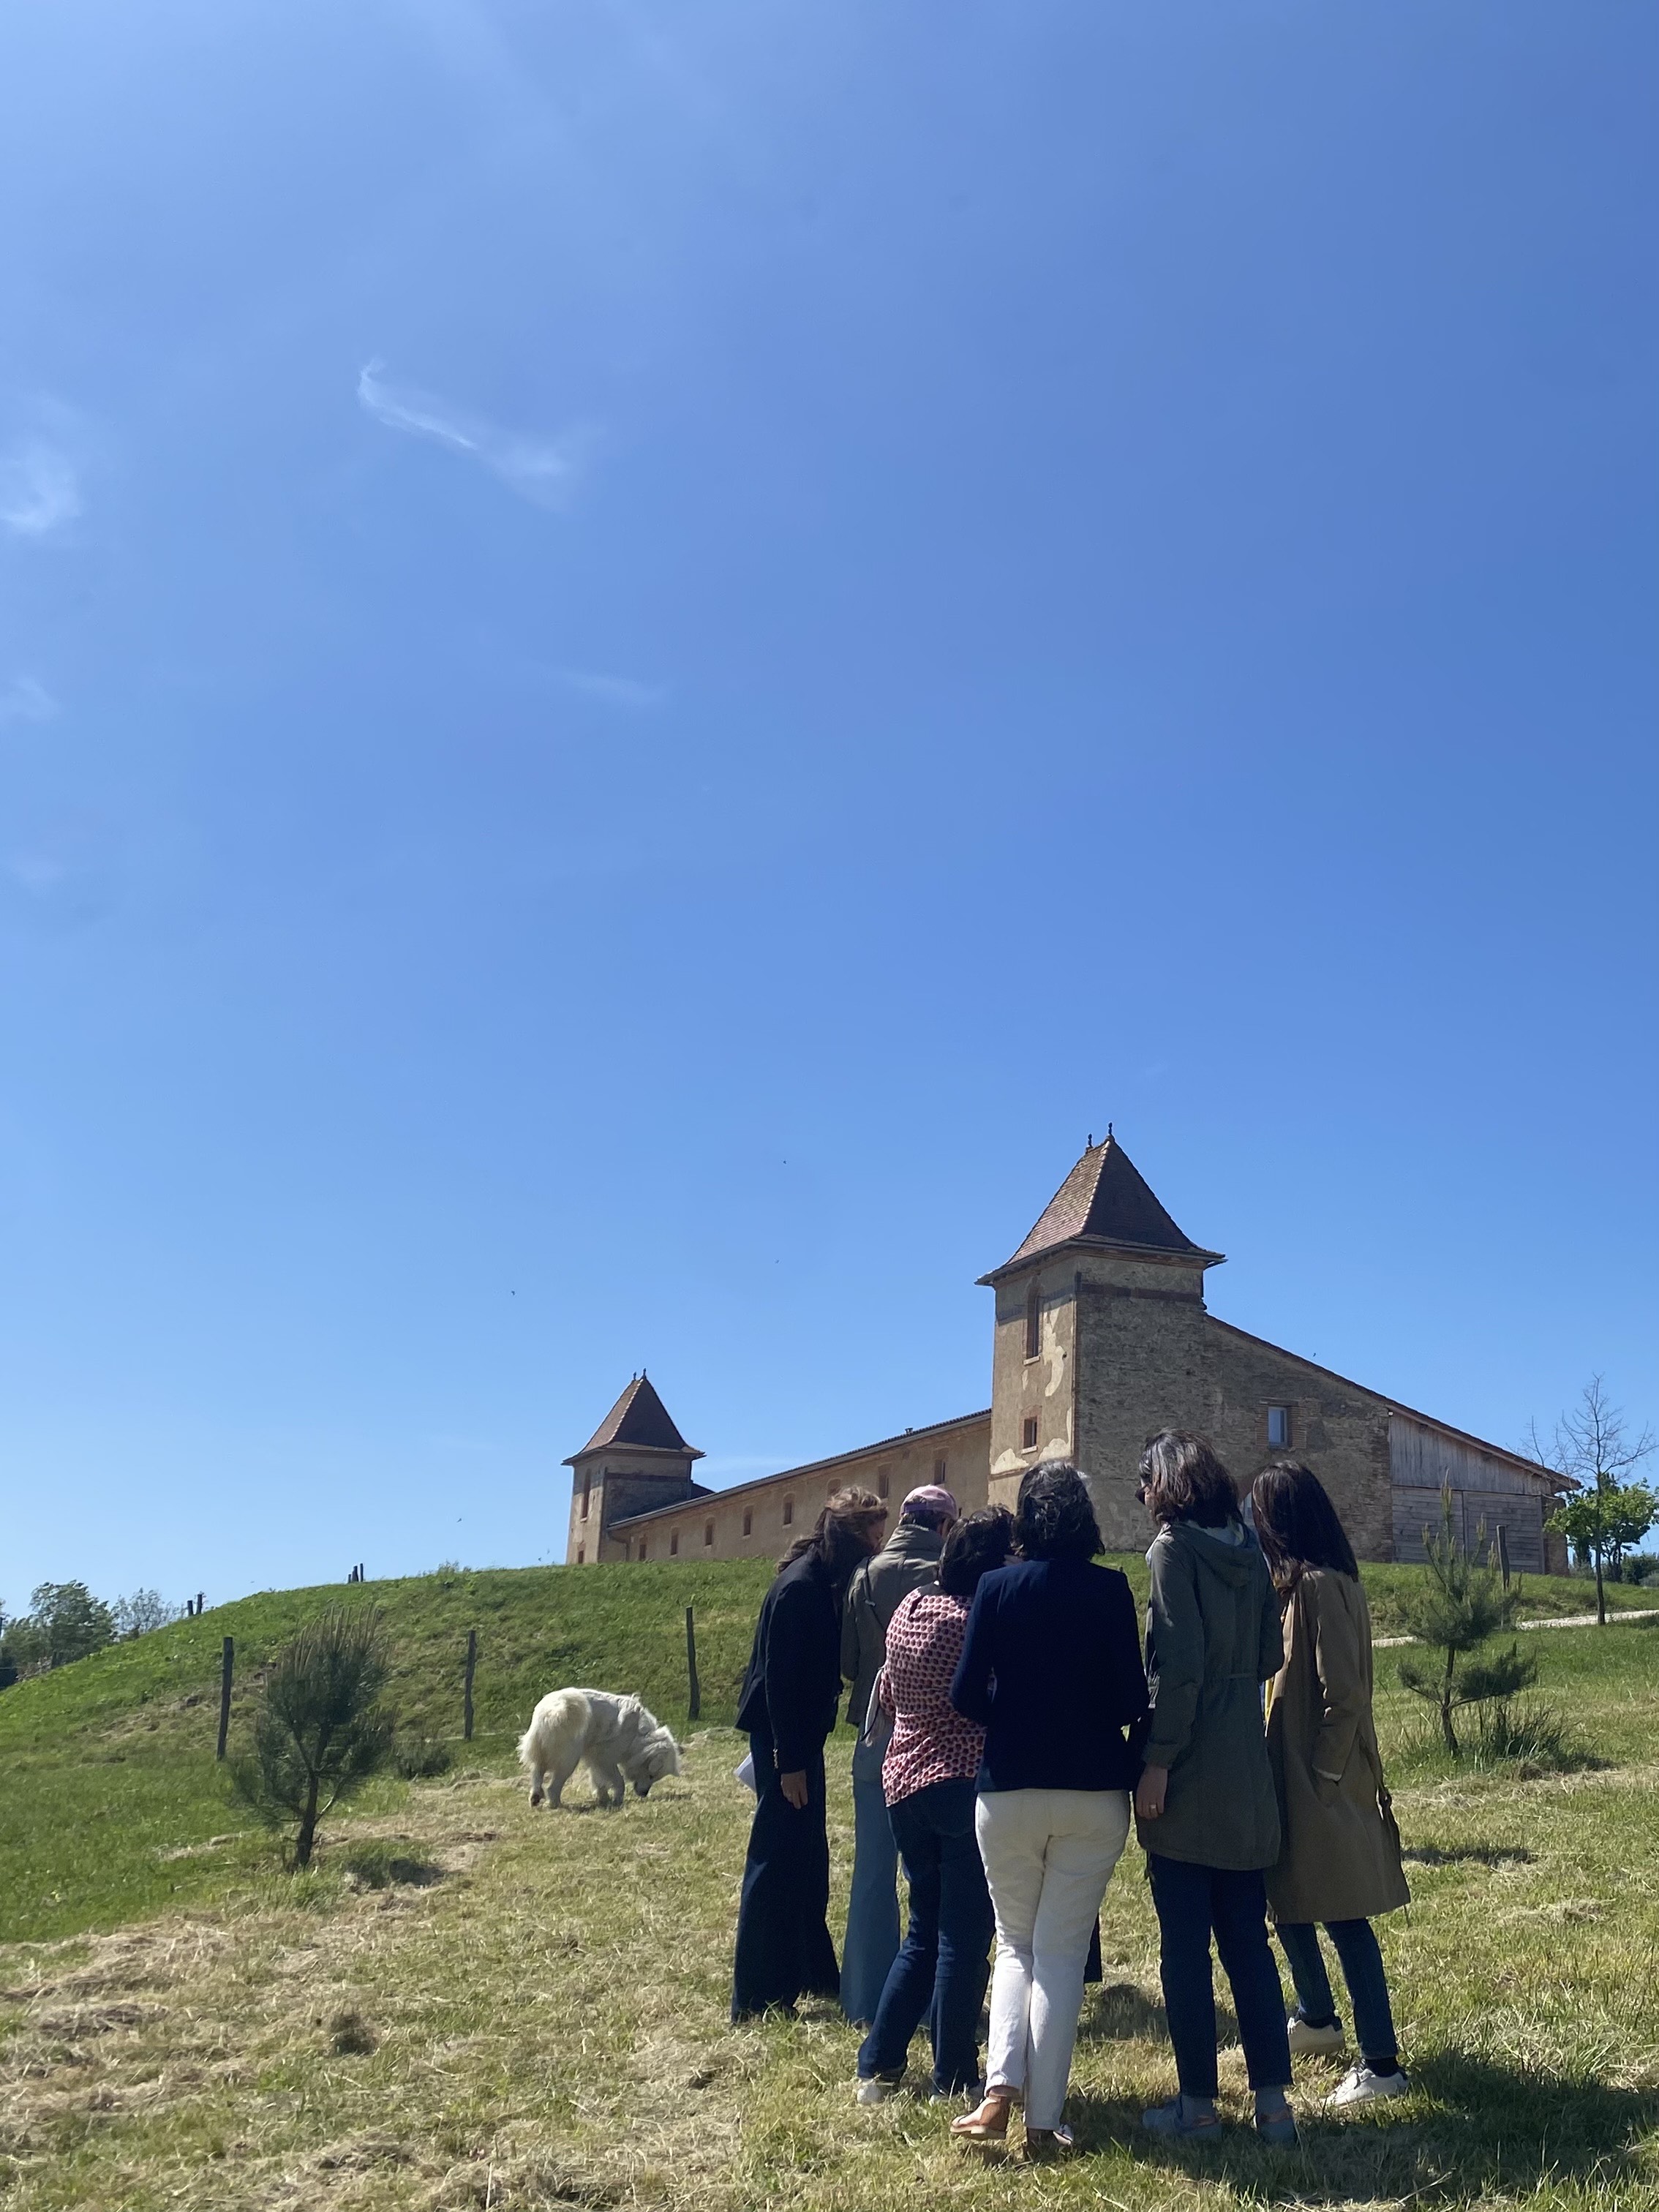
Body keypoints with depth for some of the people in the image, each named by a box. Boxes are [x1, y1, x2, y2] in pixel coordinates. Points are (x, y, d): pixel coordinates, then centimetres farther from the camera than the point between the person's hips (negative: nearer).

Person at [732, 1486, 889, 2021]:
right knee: (779, 1858, -2)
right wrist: (789, 1761, -20)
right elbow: (779, 1677, -21)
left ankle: (811, 1972, 30)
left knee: (808, 1857, 17)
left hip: (802, 1733, 9)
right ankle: (757, 1996, 6)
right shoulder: (800, 1586, -21)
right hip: (781, 1735, -9)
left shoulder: (828, 1583, 6)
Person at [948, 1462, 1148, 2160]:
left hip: (1009, 1789, 1)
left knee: (1015, 1943, 17)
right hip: (1094, 1793, 0)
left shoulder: (997, 1587, -5)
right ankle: (1044, 2121, 10)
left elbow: (966, 1695, -5)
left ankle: (1000, 2087, -1)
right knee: (1061, 1951, 9)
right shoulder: (1108, 1589, -7)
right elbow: (1131, 1698, -6)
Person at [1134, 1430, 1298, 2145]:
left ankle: (1198, 2102, 12)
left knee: (1185, 1943, 4)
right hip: (1246, 1771, 7)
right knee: (1248, 1939, 12)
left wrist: (1158, 1759, -15)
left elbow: (1178, 1663, -18)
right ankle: (1273, 2100, 14)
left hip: (1190, 1772, -7)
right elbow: (1267, 1657, 12)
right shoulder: (1248, 1551, 8)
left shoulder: (1174, 1547, -11)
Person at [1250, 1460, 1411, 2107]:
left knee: (1344, 1920, -1)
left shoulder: (1320, 1586, -19)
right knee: (1290, 1904, 21)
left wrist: (1323, 1779, -16)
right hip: (1293, 1783, 10)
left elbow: (1343, 1697, -21)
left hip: (1322, 1790, -10)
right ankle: (1317, 2019, 39)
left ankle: (1381, 2063, 9)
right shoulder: (1301, 1583, 9)